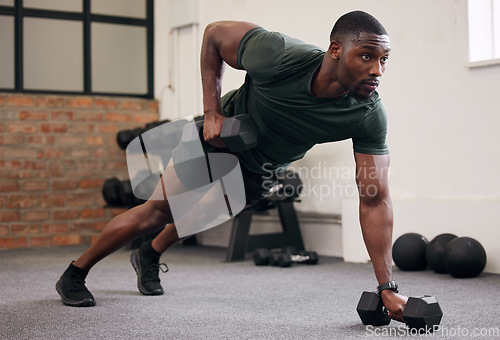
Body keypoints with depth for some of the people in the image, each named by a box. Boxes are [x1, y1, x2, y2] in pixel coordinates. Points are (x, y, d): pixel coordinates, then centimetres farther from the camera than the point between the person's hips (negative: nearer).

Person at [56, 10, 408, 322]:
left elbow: (374, 200, -30)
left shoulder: (369, 116, -34)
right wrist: (212, 112, -24)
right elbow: (214, 34, -21)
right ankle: (74, 275, 24)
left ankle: (149, 257, 55)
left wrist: (387, 288, -32)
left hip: (263, 169, 3)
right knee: (160, 210, 4)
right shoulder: (278, 56, -41)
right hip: (222, 135, -3)